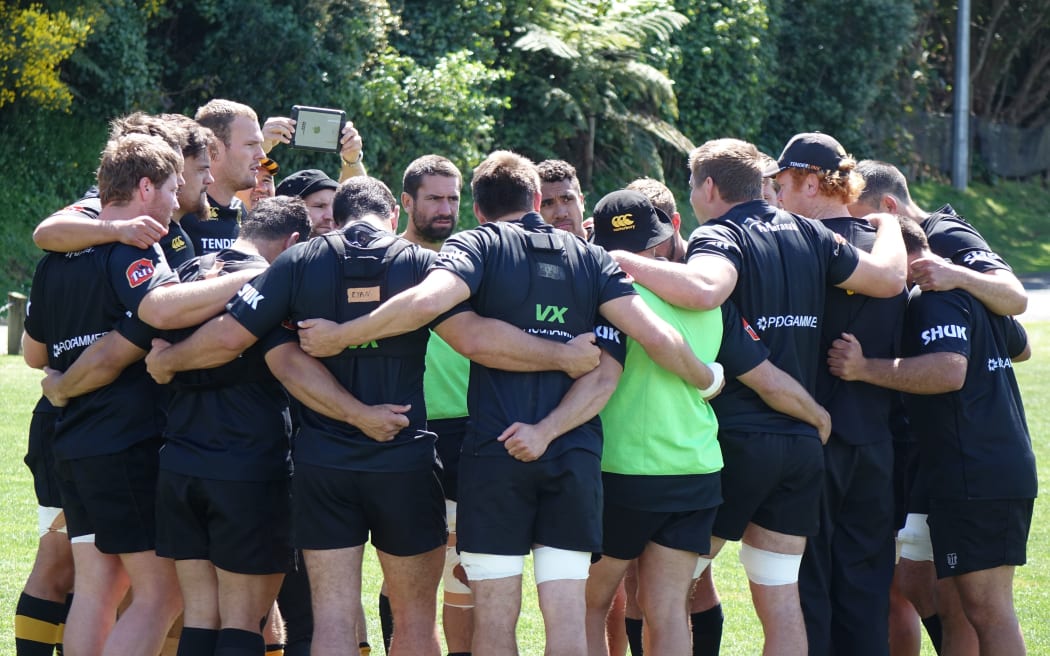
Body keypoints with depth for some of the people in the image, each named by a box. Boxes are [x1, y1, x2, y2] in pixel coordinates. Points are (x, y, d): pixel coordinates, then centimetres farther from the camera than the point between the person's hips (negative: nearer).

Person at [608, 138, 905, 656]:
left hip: (733, 439, -6)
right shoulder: (808, 236, 9)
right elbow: (889, 278, 14)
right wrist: (888, 226, 33)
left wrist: (626, 262, -23)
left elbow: (704, 288, -32)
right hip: (802, 441, 6)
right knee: (780, 600, 7)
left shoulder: (719, 235, -9)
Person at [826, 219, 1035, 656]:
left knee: (986, 607, -9)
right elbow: (1021, 349, 33)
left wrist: (865, 368, -28)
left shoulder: (934, 297, -13)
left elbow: (950, 371, -29)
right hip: (1006, 467, 10)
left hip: (975, 475, -10)